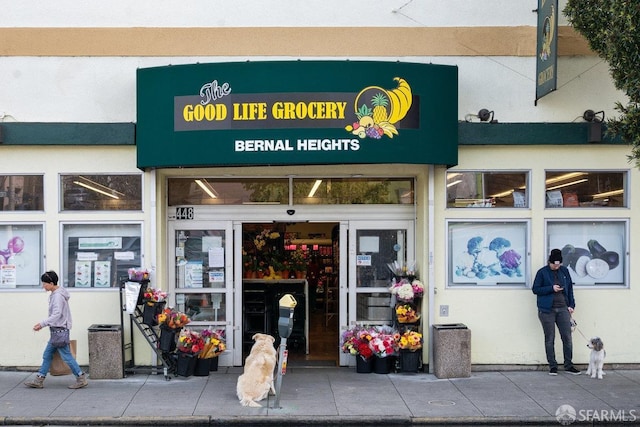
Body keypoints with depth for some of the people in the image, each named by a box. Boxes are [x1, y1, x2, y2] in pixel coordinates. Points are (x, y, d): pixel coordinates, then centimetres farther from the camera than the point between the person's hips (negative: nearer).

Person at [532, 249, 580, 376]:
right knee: (549, 339, 2)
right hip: (547, 310, -3)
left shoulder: (564, 271, 8)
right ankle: (552, 366, 11)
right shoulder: (542, 272, -3)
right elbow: (535, 289, -3)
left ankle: (568, 365, 11)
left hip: (563, 309, 3)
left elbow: (570, 288, 14)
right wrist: (551, 288, -14)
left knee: (567, 337, 1)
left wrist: (571, 305, 6)